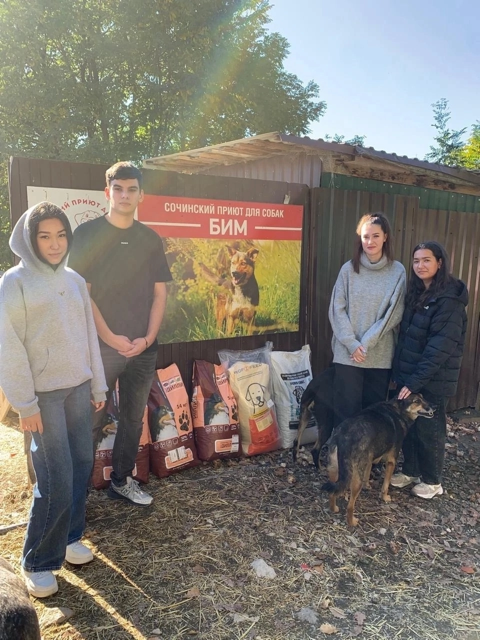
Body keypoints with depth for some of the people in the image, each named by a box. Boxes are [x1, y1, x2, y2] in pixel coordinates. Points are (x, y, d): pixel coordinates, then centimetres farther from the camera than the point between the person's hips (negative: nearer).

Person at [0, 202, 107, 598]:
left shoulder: (75, 280, 7)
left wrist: (98, 385, 12)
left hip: (78, 388, 6)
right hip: (44, 393, -5)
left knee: (82, 465, 11)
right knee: (57, 479, -3)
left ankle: (69, 537, 32)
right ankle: (38, 562, 17)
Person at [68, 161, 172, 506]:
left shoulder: (151, 239, 8)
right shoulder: (88, 233, -2)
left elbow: (159, 293, 7)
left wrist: (148, 338, -5)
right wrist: (110, 337, -13)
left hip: (144, 347, 4)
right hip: (100, 346, -3)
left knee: (134, 419, 12)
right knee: (90, 420, 4)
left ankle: (122, 481, 28)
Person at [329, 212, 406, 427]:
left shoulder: (397, 271, 0)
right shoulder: (349, 269, 0)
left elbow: (393, 314, -4)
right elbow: (337, 309, -2)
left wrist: (367, 343, -11)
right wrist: (352, 344, -12)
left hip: (381, 355, 1)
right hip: (347, 354, 0)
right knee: (346, 410, 4)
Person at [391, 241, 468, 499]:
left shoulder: (449, 299, -18)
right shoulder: (417, 293, 8)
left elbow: (441, 346, -23)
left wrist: (416, 380, -25)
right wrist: (401, 372, 10)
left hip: (432, 379, -7)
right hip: (409, 373, 7)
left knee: (429, 427, 6)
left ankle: (432, 480, 25)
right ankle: (410, 470, 33)